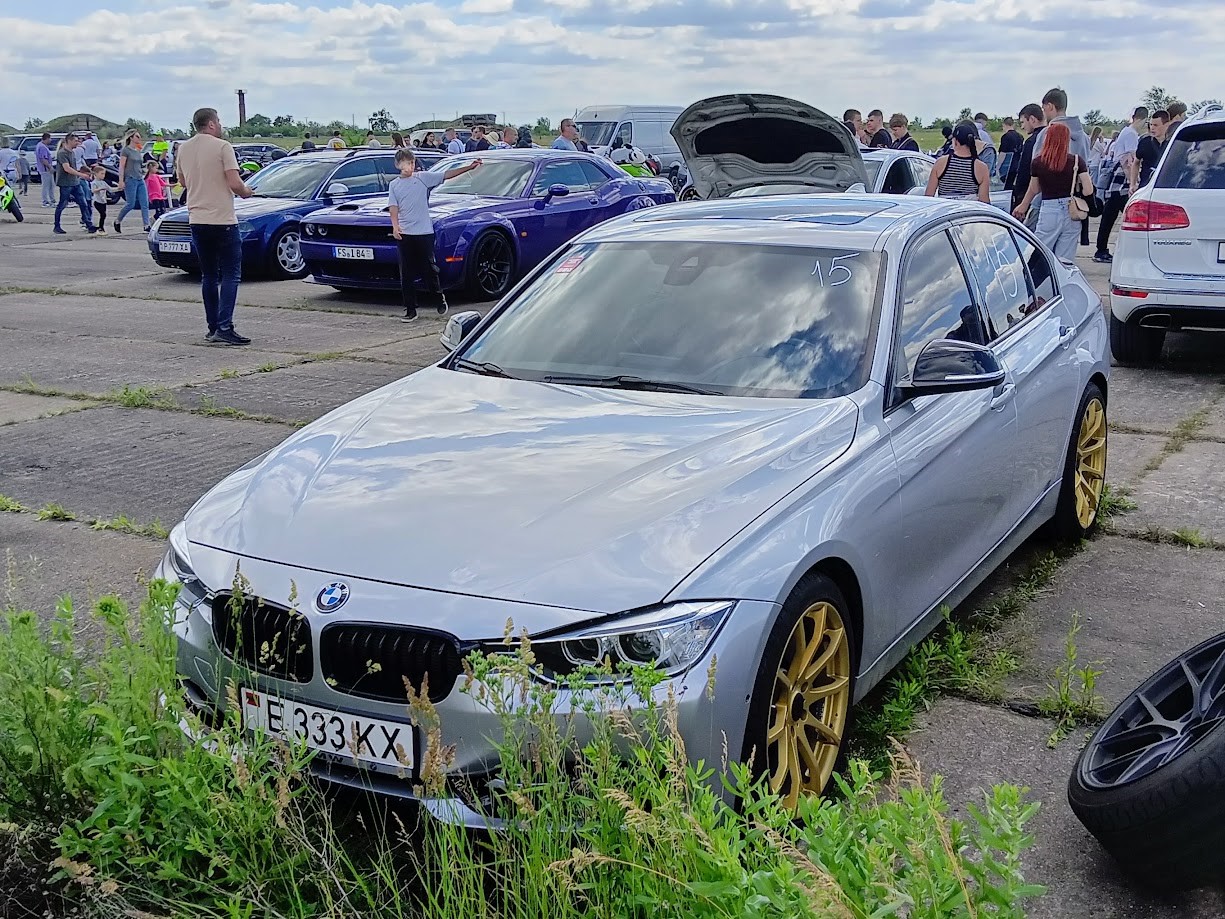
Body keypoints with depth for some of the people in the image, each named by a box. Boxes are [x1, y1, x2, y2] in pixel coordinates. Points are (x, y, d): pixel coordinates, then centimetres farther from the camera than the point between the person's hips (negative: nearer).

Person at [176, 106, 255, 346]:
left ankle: (213, 327, 15)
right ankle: (224, 328, -13)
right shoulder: (222, 147, -10)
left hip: (197, 219, 6)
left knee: (209, 276, 14)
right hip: (223, 219, -6)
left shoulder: (184, 149, 9)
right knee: (231, 275, -3)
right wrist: (246, 191, 3)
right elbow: (234, 184, -16)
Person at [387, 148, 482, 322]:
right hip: (404, 234, 2)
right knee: (407, 274, 3)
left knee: (429, 269, 3)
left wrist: (469, 167, -10)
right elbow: (394, 208, 5)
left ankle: (440, 297, 28)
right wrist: (395, 227, -12)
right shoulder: (394, 185, 9)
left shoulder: (423, 177, 3)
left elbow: (446, 175, -2)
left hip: (424, 231, -2)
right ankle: (410, 310, 9)